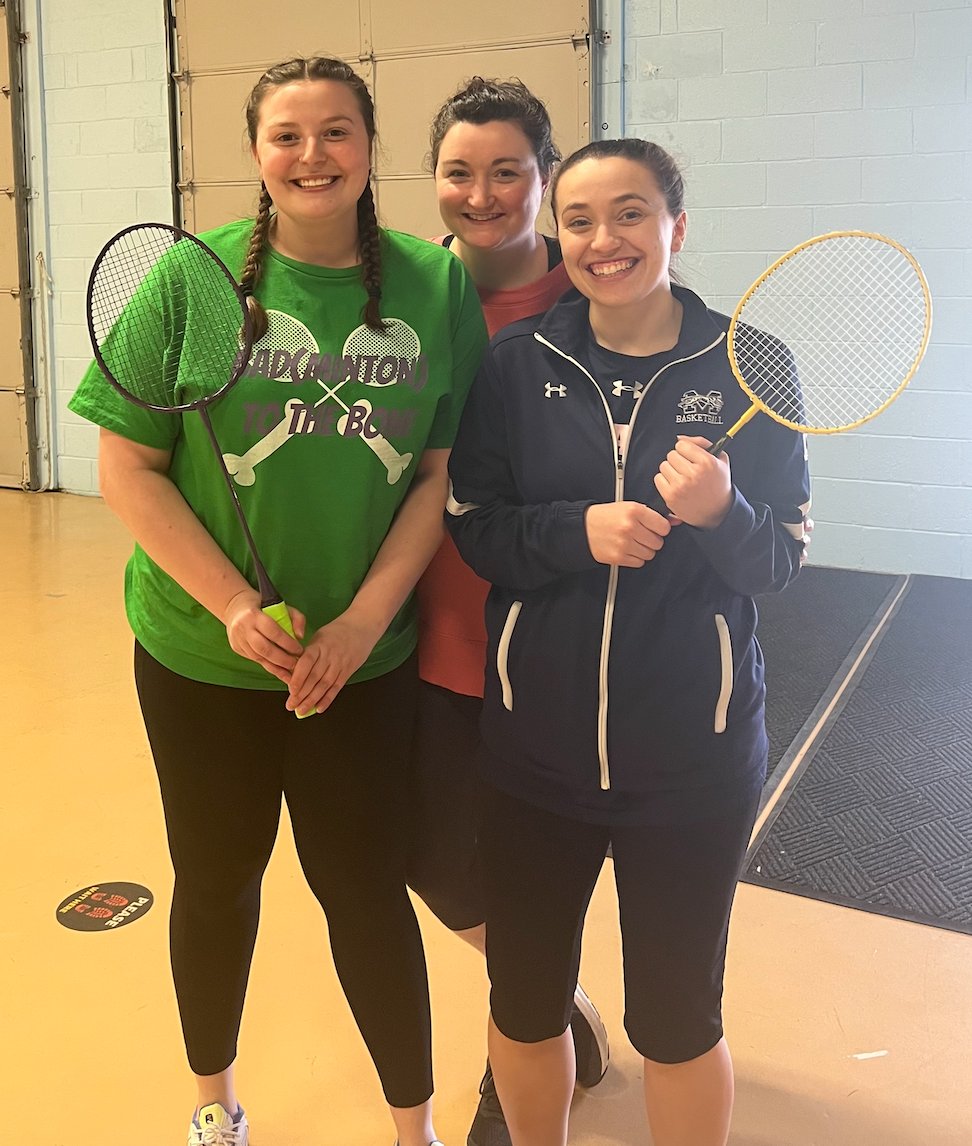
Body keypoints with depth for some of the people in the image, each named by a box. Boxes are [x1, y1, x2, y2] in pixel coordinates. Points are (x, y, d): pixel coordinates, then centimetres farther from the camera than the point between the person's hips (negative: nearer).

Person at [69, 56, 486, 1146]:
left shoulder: (438, 287, -4)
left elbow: (441, 473, -3)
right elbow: (128, 467, -6)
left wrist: (363, 621, -12)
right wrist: (234, 608, -14)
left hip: (366, 661, 0)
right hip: (201, 655, 1)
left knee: (365, 889, 10)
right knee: (216, 882, 17)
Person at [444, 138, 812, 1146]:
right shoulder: (518, 362, -2)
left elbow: (779, 560, -4)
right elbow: (472, 528, -2)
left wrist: (717, 513, -25)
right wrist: (578, 530, -19)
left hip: (691, 759, -1)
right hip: (534, 749, 2)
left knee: (678, 1018, 15)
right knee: (523, 1001, 17)